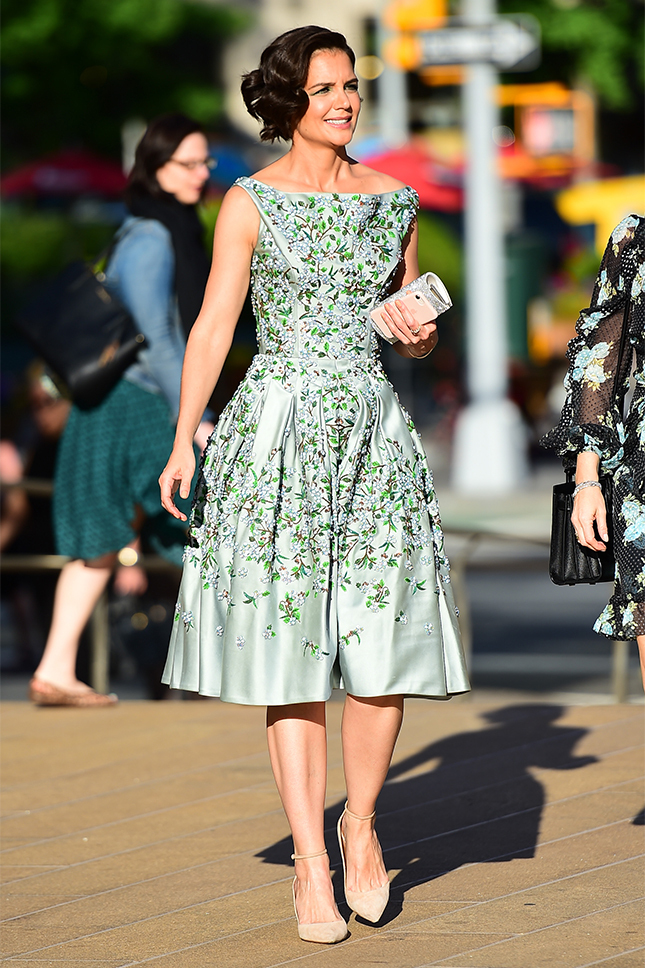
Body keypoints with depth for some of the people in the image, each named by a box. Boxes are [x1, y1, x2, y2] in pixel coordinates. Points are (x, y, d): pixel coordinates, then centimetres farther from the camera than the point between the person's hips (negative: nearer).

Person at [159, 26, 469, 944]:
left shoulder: (394, 200, 10)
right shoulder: (252, 203, 0)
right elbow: (214, 325, -2)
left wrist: (420, 334, -4)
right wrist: (183, 440, -9)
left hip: (374, 432, 3)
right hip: (277, 435, -3)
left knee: (384, 642, -5)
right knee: (291, 652, -1)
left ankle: (361, 828, 18)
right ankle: (311, 865, 6)